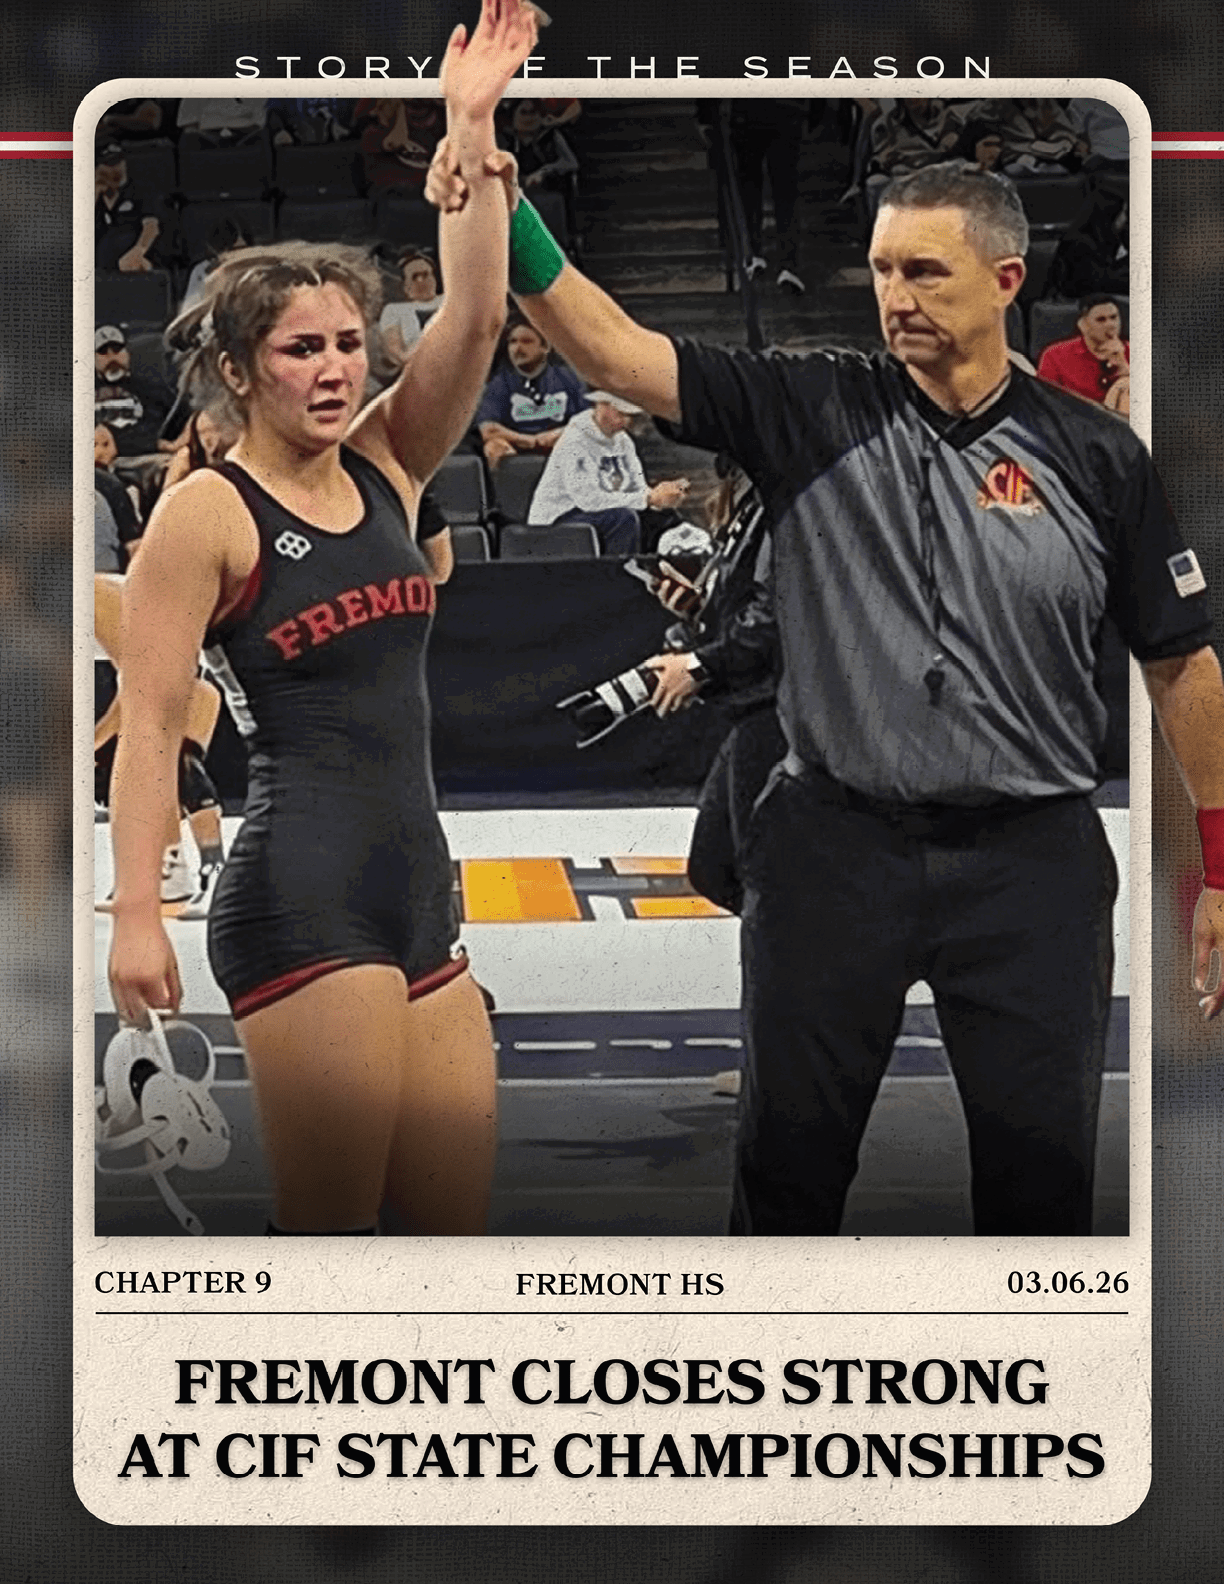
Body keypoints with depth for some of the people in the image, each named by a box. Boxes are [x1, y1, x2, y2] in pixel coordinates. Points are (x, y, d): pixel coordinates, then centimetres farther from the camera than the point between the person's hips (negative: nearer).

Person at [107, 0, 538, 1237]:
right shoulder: (206, 512, -5)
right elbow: (150, 722, -9)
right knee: (328, 1231, -7)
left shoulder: (385, 469, 12)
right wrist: (135, 913, -16)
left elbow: (476, 314, 2)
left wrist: (471, 128, -6)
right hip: (304, 894, -7)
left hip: (418, 892, 8)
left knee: (457, 1229, 6)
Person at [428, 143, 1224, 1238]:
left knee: (1043, 1157, 6)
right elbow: (616, 354, -12)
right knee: (791, 1146, 11)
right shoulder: (814, 413, -2)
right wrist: (511, 231, -27)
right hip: (836, 845, 1)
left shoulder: (1095, 457, -1)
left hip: (1031, 855, 0)